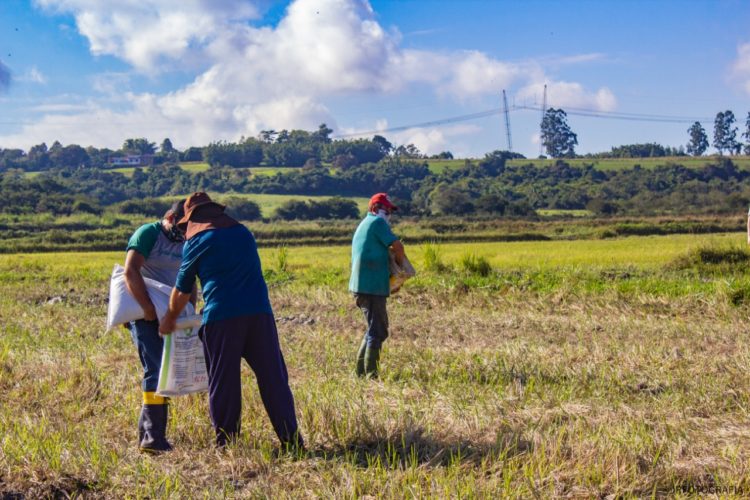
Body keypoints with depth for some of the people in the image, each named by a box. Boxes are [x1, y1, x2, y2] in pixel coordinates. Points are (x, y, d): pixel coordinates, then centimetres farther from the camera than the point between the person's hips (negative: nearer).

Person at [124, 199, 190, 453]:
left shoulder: (186, 244, 13)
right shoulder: (148, 233, -8)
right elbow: (130, 271, -19)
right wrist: (148, 307, -25)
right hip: (144, 313, -7)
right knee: (156, 369, -15)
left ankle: (147, 431, 18)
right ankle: (153, 438, -16)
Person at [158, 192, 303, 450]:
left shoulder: (195, 242, 6)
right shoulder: (243, 232, 20)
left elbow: (182, 290, 13)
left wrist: (169, 321, 29)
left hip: (221, 317, -3)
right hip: (259, 312, 3)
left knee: (223, 383, 6)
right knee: (273, 378, 6)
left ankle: (226, 444, 9)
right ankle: (291, 440, 4)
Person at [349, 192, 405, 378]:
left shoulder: (362, 225, 22)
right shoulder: (377, 222, -7)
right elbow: (397, 246, -17)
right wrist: (399, 263, 3)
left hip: (361, 285, 10)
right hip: (372, 286, -10)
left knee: (376, 328, 19)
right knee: (376, 331, -5)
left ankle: (361, 371, 21)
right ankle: (370, 375, -4)